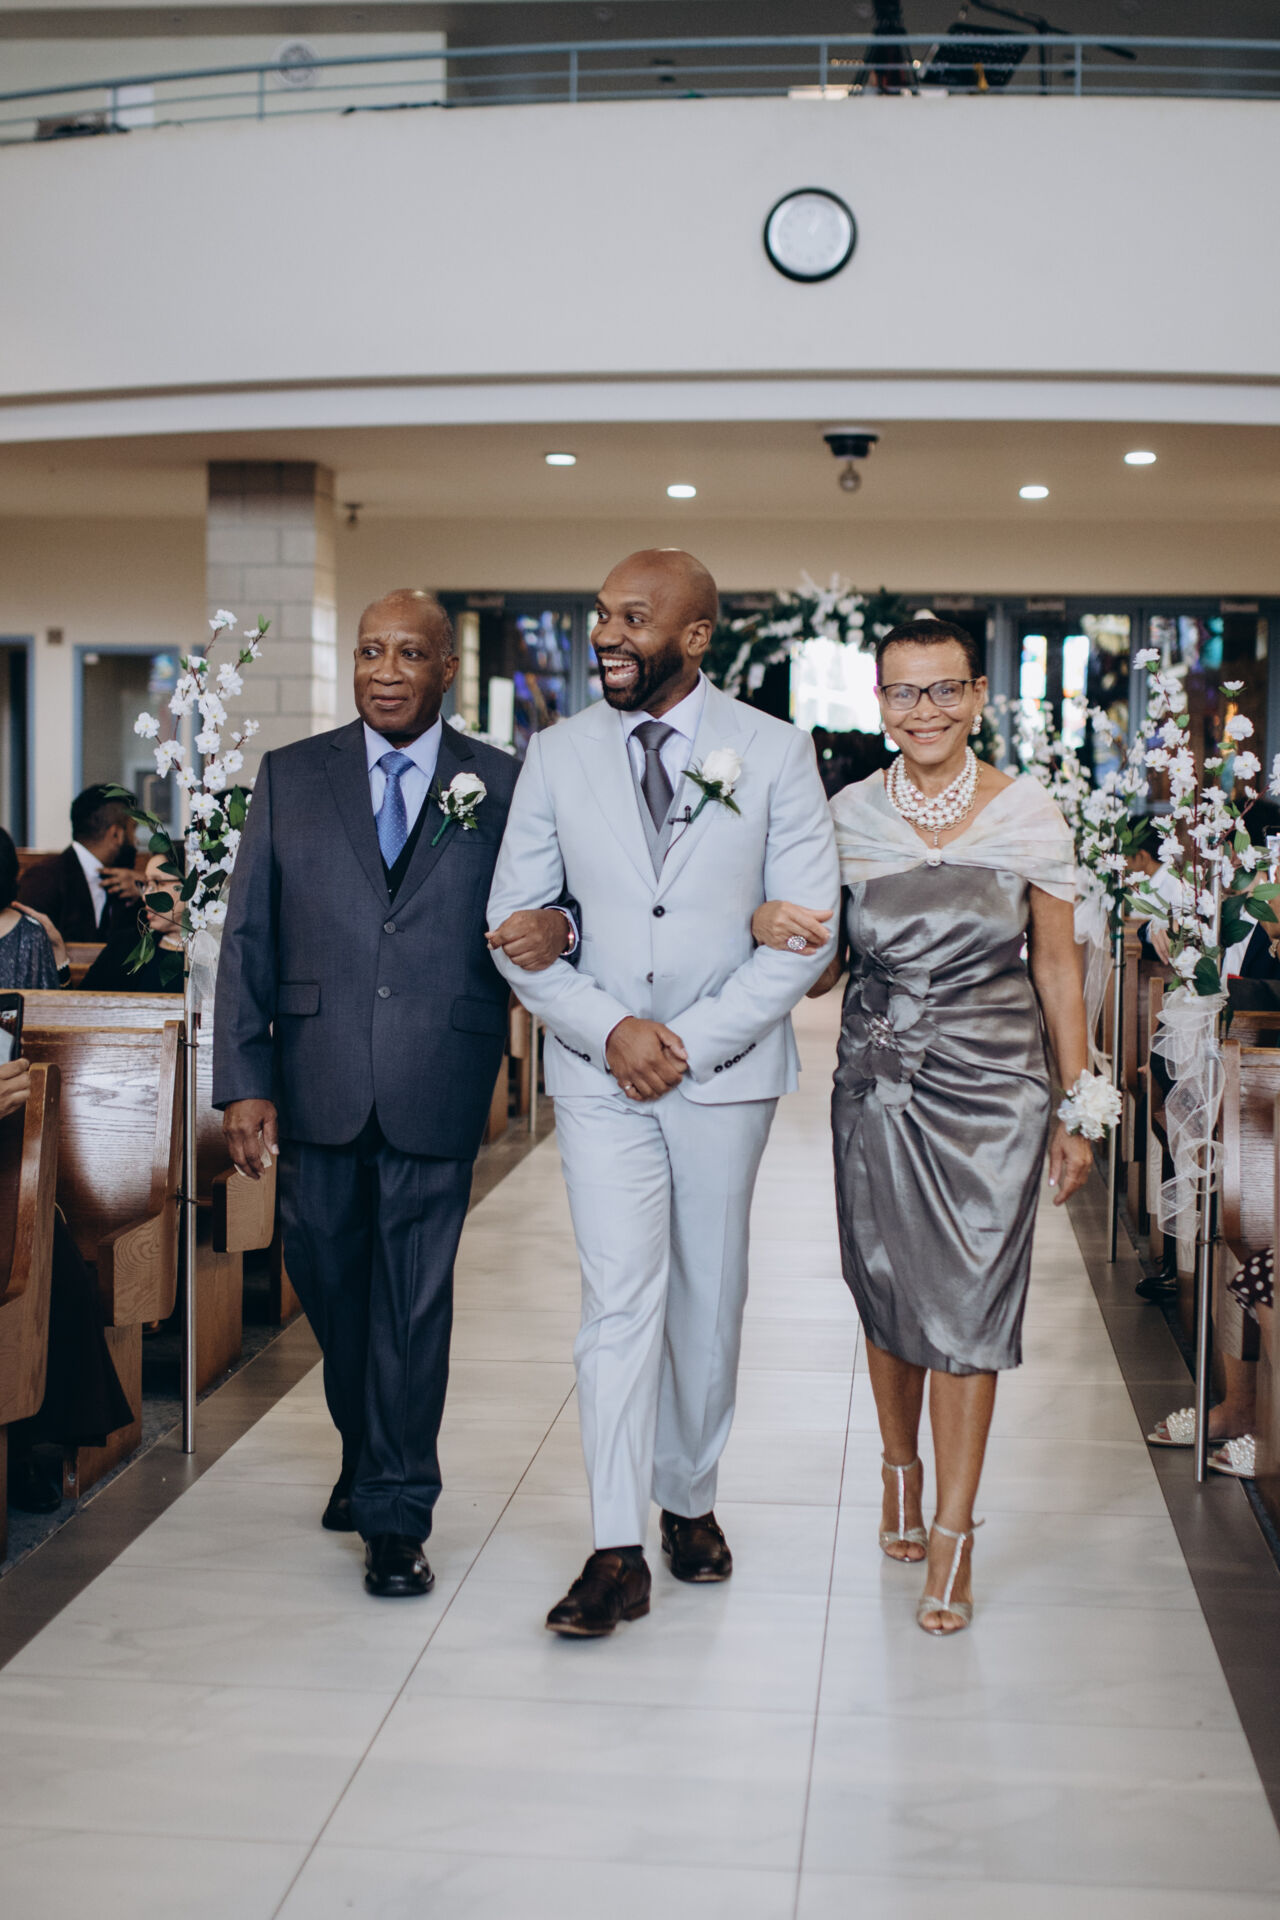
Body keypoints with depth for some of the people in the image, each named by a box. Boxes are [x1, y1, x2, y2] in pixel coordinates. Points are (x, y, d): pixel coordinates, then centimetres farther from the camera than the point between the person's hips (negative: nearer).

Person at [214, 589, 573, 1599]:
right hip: (317, 1086, 2)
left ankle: (396, 1514, 14)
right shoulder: (292, 776, 6)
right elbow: (248, 936, 5)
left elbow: (557, 902, 6)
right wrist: (244, 1080, -2)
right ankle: (368, 1452, 39)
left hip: (438, 1088, -2)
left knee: (415, 1298, 2)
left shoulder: (503, 785, 3)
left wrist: (557, 928, -20)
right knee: (330, 1283, 15)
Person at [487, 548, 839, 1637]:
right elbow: (516, 919, 4)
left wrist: (694, 1041, -12)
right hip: (599, 1071, 0)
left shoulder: (774, 753, -2)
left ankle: (691, 1500, 29)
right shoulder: (558, 757, 3)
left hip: (727, 1070, 0)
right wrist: (608, 1028, -10)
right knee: (619, 1300, -7)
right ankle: (618, 1556, -4)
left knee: (709, 1301, 10)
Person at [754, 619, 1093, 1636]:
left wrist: (1076, 1111, 2)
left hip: (989, 1091, -2)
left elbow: (1058, 968, 2)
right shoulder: (851, 815, 1)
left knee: (967, 1310, -3)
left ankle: (953, 1533, 8)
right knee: (888, 1295, 13)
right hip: (877, 1086, 2)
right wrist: (772, 927, -16)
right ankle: (901, 1471, 37)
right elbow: (824, 968, 8)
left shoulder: (1027, 813, -3)